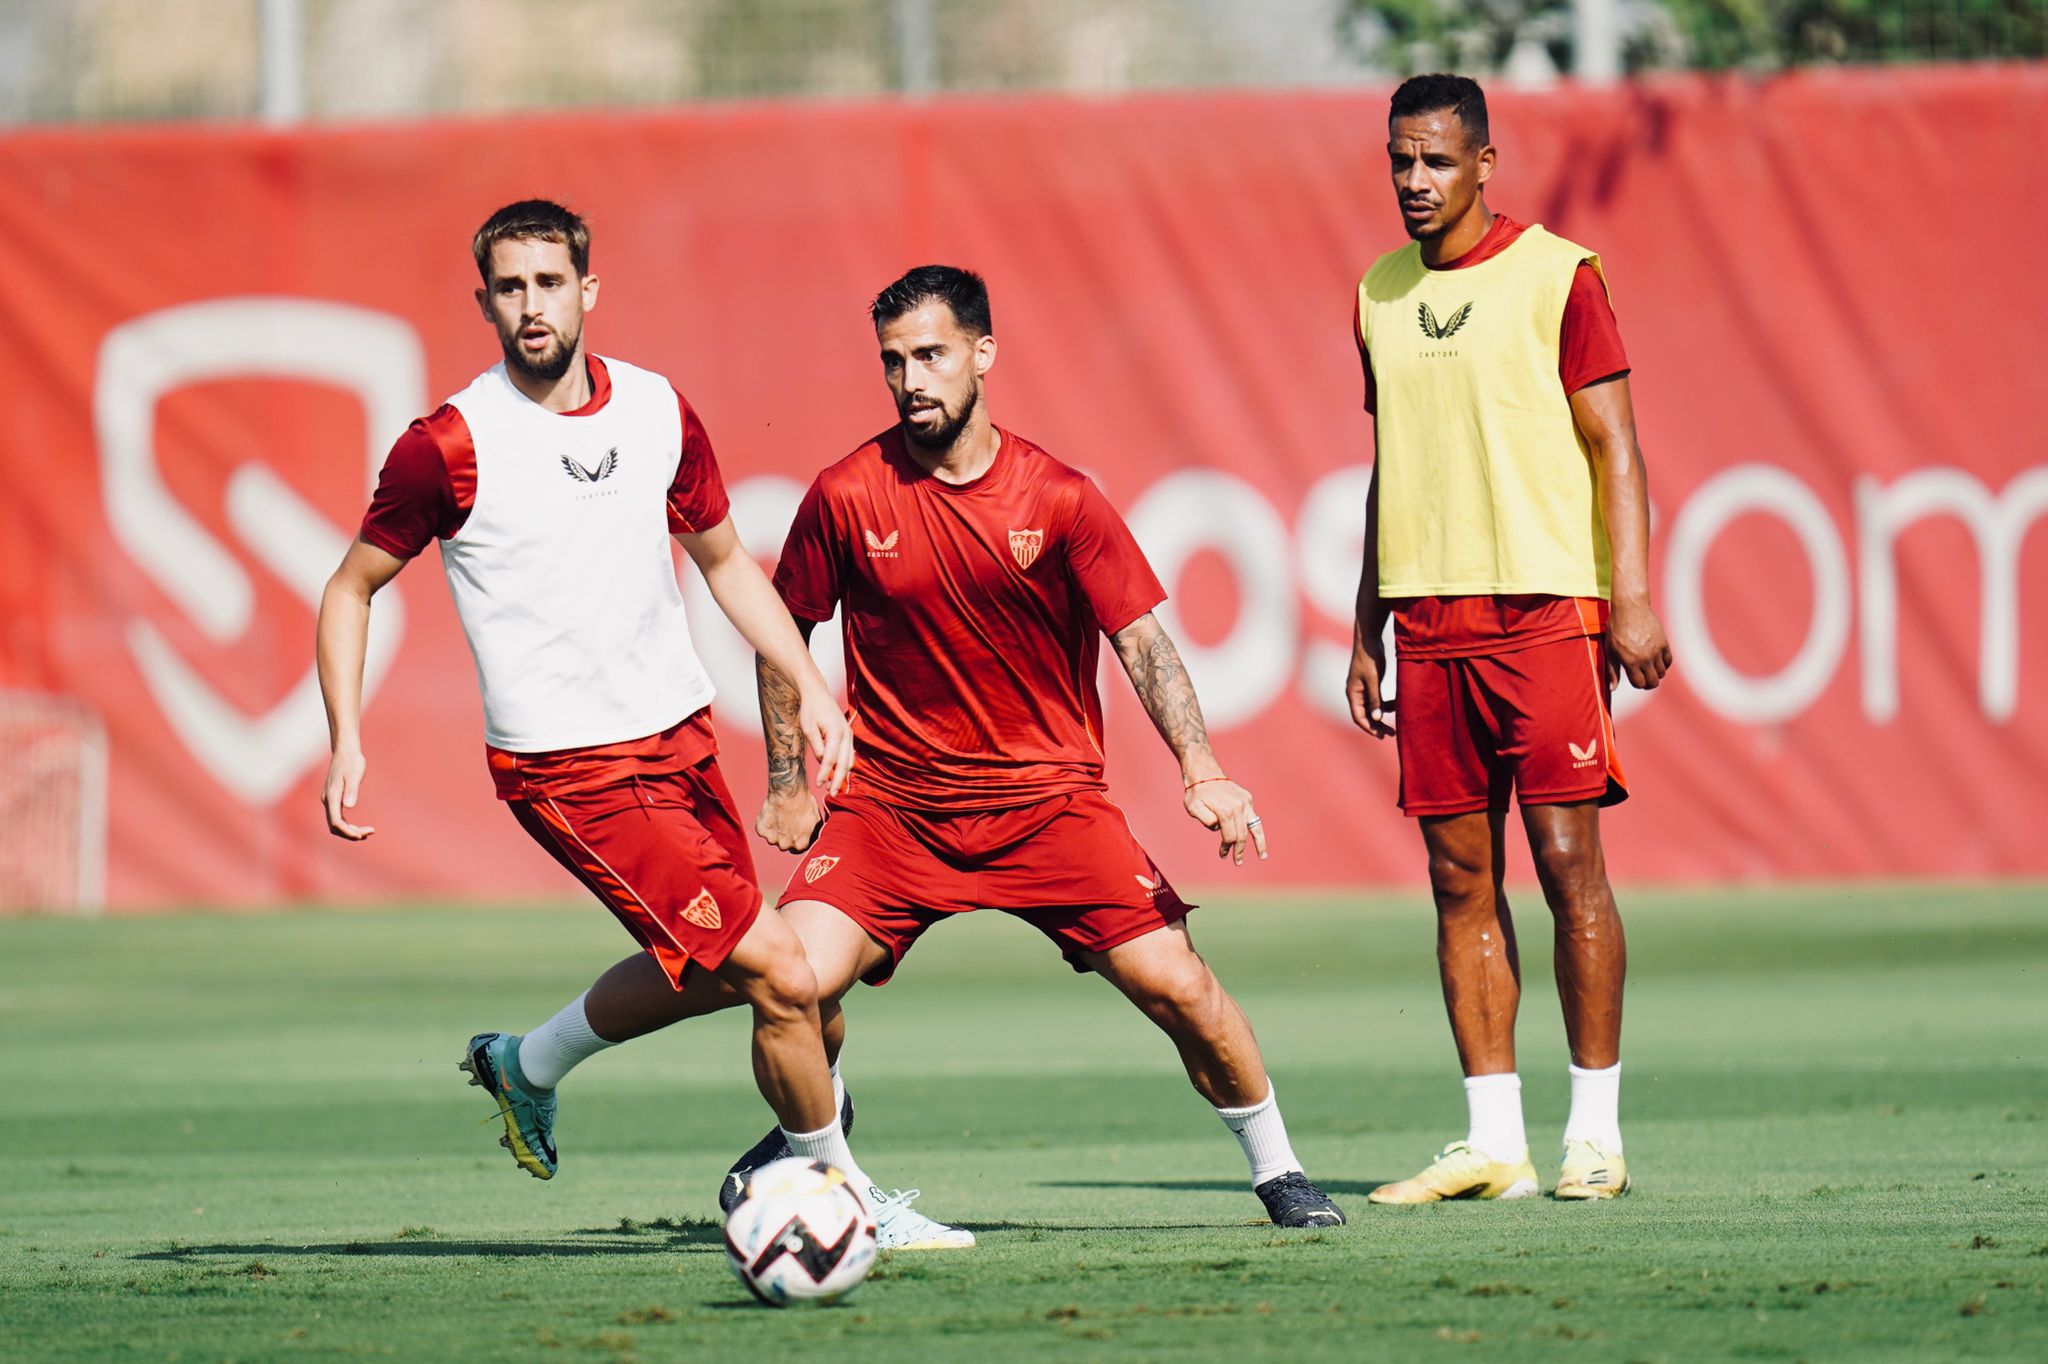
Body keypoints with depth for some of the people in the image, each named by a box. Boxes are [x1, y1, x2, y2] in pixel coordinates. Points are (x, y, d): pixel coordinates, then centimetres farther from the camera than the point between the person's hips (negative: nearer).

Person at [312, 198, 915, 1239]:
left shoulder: (658, 411, 3)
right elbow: (352, 588, -1)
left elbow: (723, 559, 17)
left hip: (680, 736, 7)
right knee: (780, 977, -11)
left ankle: (528, 1067, 43)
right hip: (569, 767, -7)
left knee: (708, 971, 21)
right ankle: (841, 1190, 7)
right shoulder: (450, 446, -12)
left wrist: (807, 684, 7)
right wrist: (346, 745, -11)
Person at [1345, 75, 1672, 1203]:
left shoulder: (1556, 276, -2)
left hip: (1544, 604, -5)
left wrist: (1633, 597, -13)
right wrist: (1368, 627, 17)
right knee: (1460, 877, 3)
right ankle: (1493, 1142, 5)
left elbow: (1615, 446, -4)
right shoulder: (1379, 295, 14)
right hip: (1428, 619, 5)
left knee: (1566, 859, -6)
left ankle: (1596, 1133, -1)